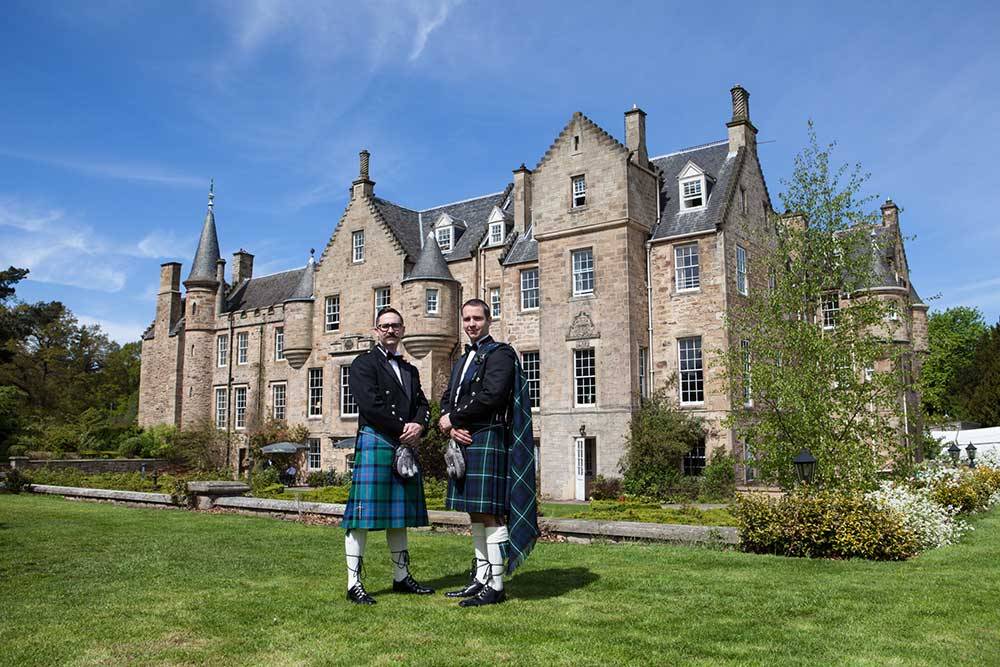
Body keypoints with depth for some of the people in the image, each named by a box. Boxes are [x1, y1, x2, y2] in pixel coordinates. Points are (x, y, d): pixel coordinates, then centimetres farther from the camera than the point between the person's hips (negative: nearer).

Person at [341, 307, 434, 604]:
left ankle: (402, 577, 20)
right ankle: (354, 583, -1)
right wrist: (402, 428, -12)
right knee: (363, 514, -7)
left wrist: (418, 426, -8)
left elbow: (422, 404, 13)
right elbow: (370, 404, -13)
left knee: (399, 514, 12)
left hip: (404, 446, 7)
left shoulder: (410, 370, 22)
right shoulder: (364, 363, 0)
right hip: (374, 441, -7)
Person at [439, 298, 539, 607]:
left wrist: (454, 419, -9)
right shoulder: (462, 361, 22)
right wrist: (451, 427, -4)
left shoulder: (500, 353, -5)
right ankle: (480, 578, 22)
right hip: (464, 442, 9)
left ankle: (495, 586, -1)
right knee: (475, 514, 13)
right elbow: (447, 398, 17)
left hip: (487, 440, -9)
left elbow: (491, 396, -18)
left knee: (490, 513, -7)